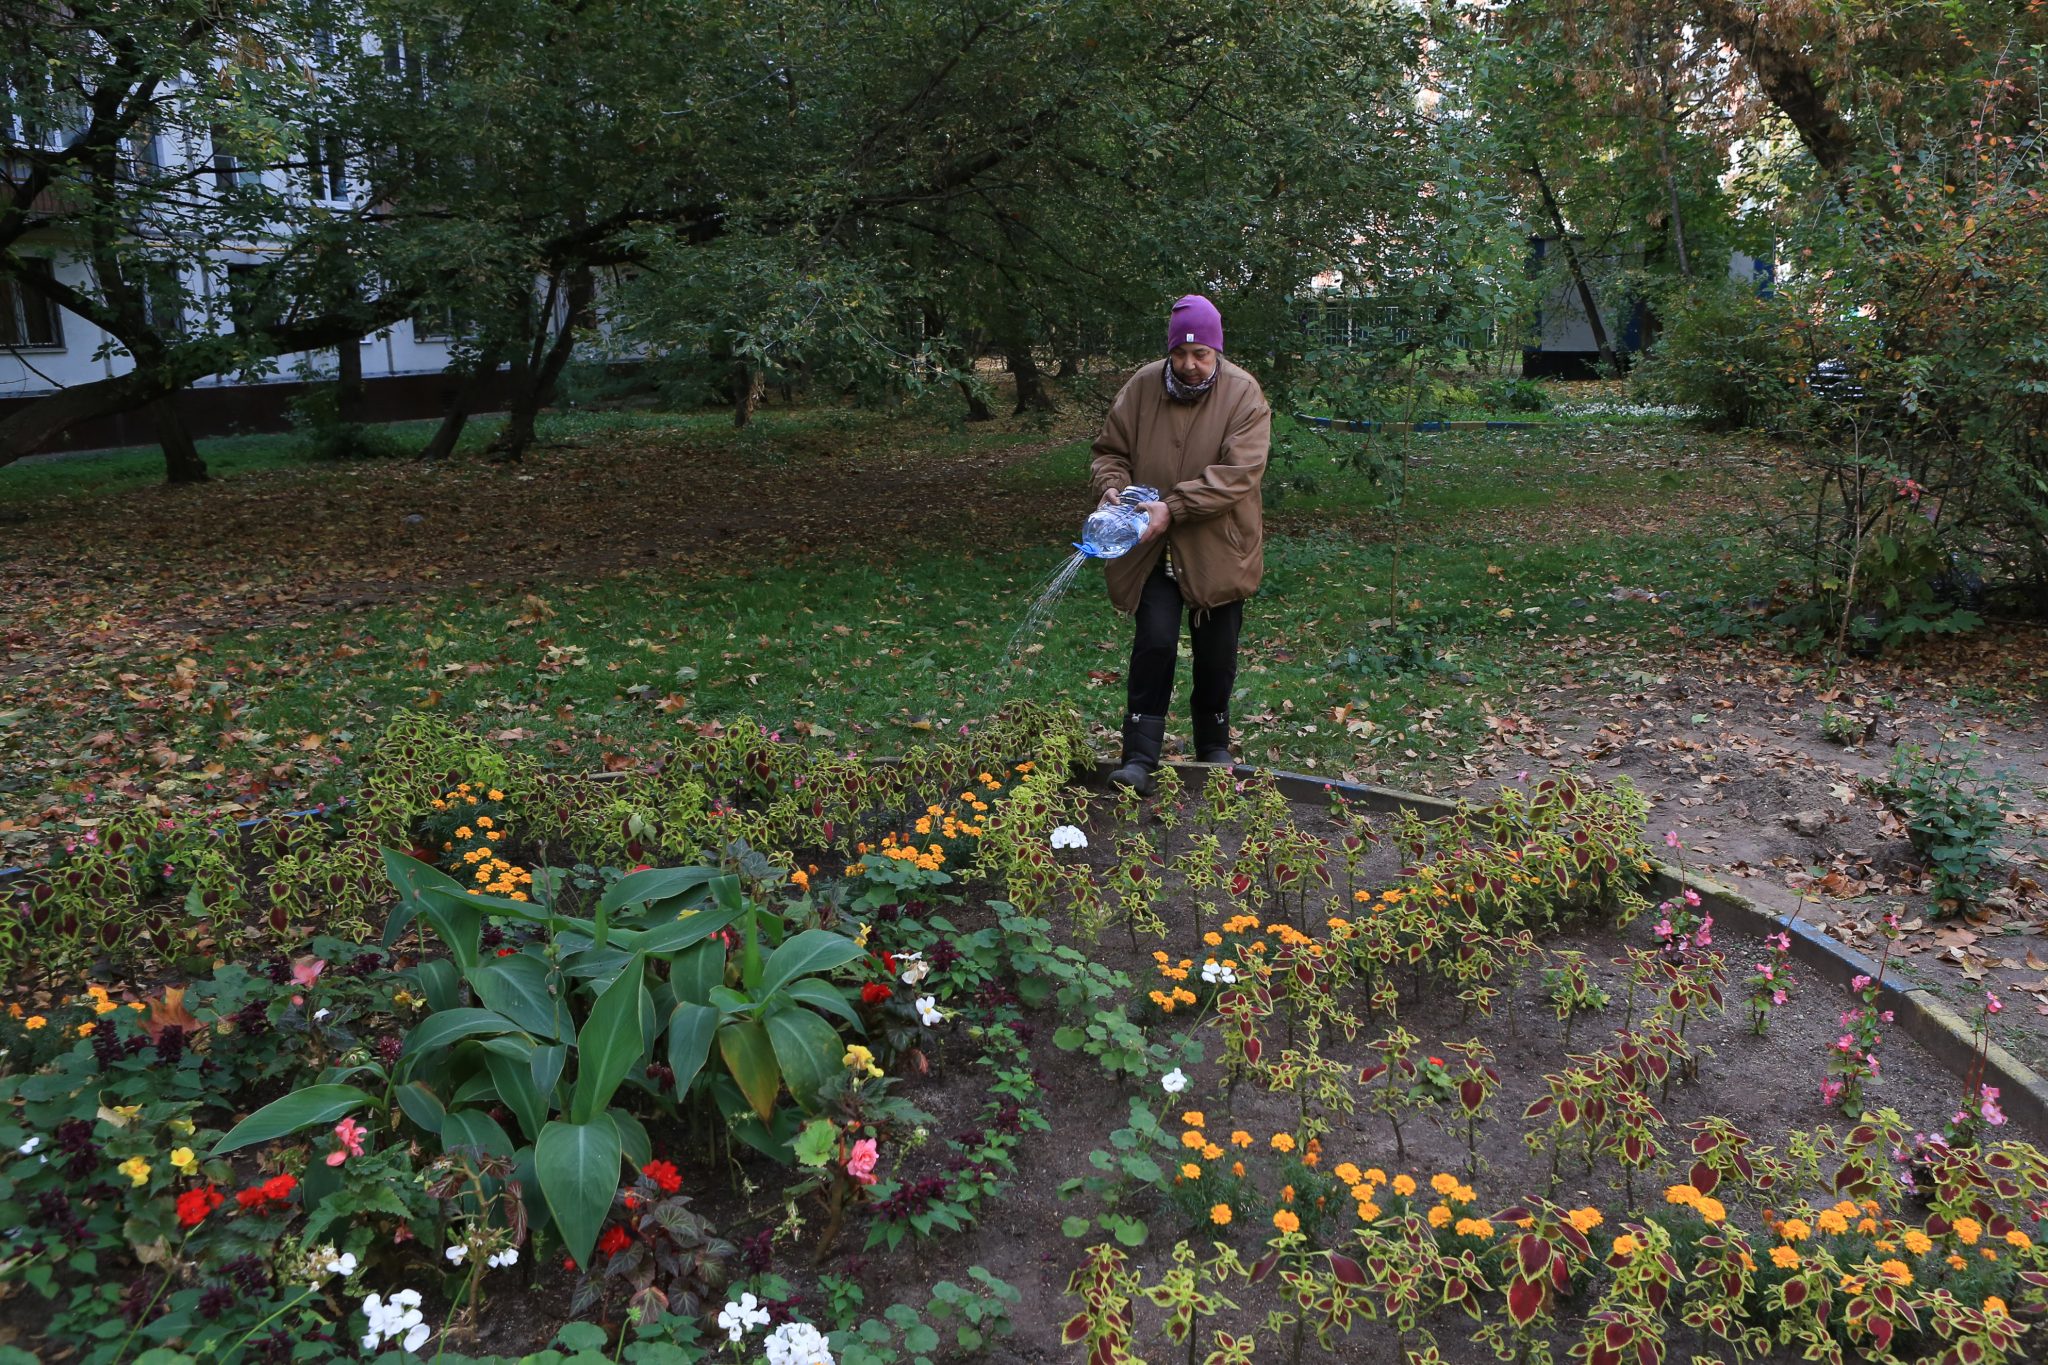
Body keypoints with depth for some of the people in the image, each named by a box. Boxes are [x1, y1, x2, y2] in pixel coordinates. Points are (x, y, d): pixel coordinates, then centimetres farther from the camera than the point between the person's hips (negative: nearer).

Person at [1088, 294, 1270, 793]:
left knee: (1217, 654, 11)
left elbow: (1238, 473, -20)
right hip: (1154, 549, 1)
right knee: (1155, 642, -10)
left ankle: (1214, 749, 30)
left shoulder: (1243, 394, -10)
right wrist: (1112, 487, -15)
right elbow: (1110, 449, 7)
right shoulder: (1142, 387, -1)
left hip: (1217, 549, -1)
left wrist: (1174, 508, -27)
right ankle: (1140, 757, -4)